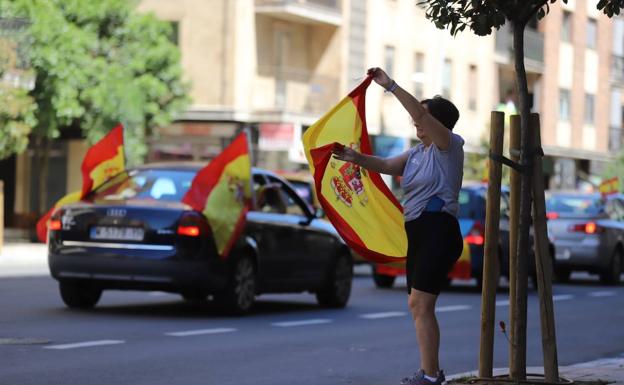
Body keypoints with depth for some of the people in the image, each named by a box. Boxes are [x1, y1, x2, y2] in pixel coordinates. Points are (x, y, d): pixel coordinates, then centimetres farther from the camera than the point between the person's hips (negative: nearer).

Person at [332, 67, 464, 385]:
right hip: (418, 233, 9)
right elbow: (386, 166, 8)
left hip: (439, 230, -9)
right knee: (417, 306, 13)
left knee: (420, 304, -15)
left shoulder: (449, 145, -6)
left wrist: (390, 85, -19)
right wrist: (357, 158, -9)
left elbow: (421, 113, -19)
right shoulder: (417, 152, 18)